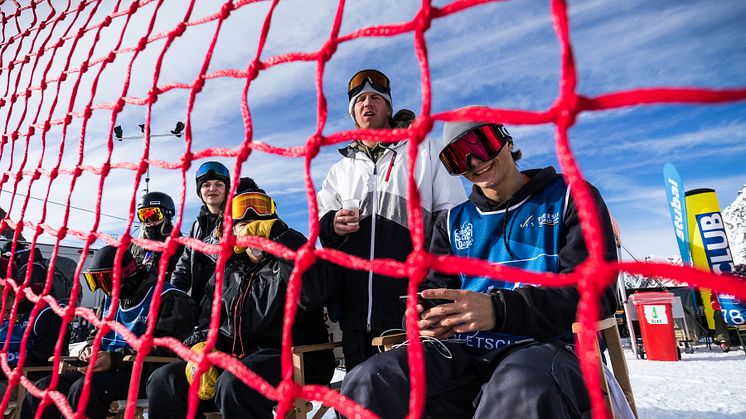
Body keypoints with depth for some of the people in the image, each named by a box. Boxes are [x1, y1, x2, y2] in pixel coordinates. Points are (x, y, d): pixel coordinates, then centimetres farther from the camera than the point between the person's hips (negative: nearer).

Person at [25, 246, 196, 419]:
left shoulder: (166, 298, -12)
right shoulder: (110, 298, 17)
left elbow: (164, 347, -19)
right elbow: (97, 333, 29)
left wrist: (115, 359, -22)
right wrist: (89, 350, 4)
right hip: (106, 368, 9)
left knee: (84, 388, -31)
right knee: (43, 388, -5)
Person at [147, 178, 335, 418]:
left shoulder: (288, 257, -3)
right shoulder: (227, 272, 18)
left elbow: (312, 292, -26)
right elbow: (210, 324, 23)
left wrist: (276, 233, -23)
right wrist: (199, 349, -1)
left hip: (293, 359, -6)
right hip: (237, 359, 7)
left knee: (233, 385, -34)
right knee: (163, 382, -4)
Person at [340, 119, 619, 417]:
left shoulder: (570, 198, 8)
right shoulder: (453, 221, 20)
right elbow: (435, 287, 18)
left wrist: (499, 309, -20)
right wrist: (423, 317, -8)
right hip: (467, 351, 3)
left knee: (522, 389, -40)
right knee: (368, 382, -25)